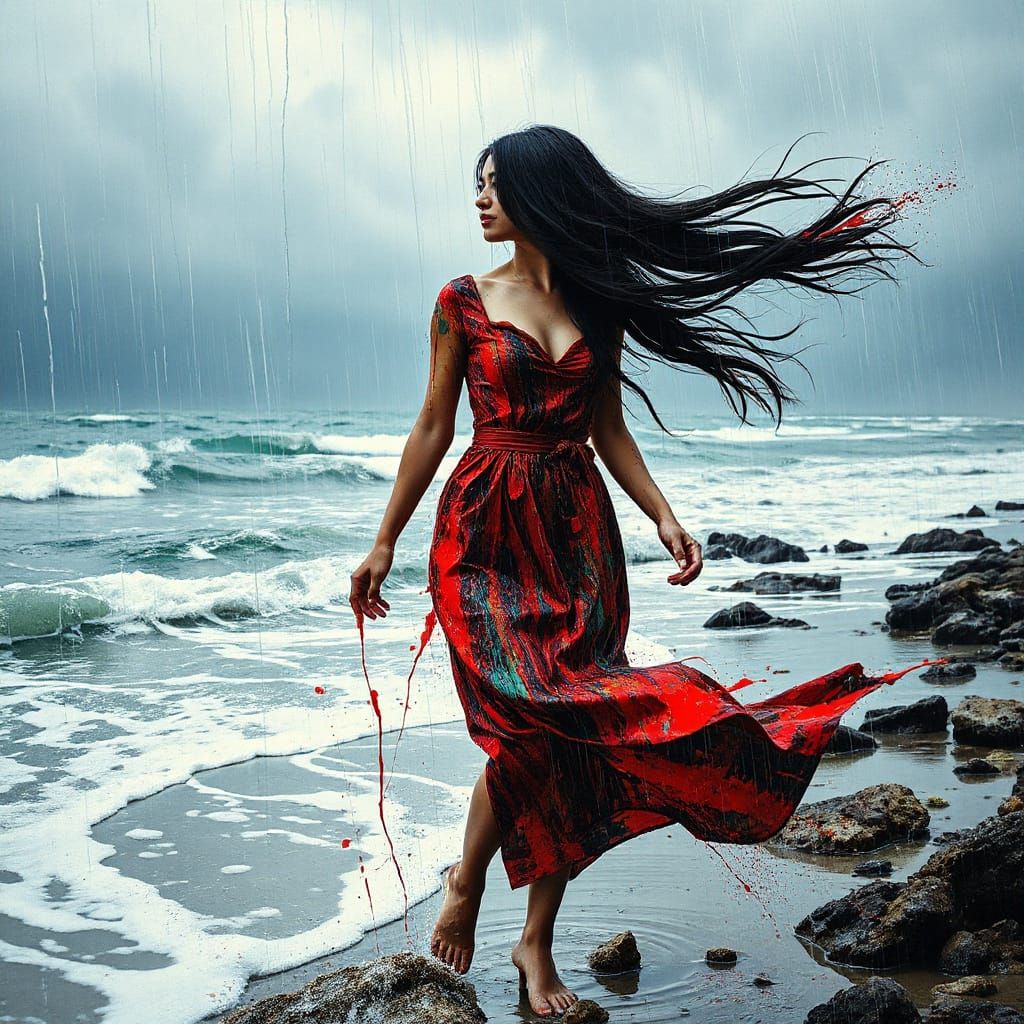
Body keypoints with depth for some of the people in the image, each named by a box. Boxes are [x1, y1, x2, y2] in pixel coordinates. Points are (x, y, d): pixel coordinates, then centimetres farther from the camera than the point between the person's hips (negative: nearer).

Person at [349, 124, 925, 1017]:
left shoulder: (599, 303, 9)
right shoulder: (464, 302, 3)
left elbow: (608, 430, 12)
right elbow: (434, 427, 6)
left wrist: (663, 514, -2)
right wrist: (385, 542, 6)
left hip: (578, 535, 3)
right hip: (485, 530, -3)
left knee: (572, 735, 1)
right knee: (530, 719, -20)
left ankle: (538, 943, 16)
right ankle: (468, 880, 8)